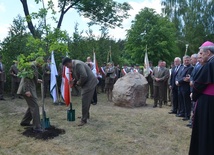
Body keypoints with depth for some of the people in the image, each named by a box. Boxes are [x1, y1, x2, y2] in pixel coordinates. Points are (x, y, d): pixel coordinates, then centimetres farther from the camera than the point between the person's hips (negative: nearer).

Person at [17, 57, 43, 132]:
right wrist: (27, 90, -27)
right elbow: (26, 77, -23)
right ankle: (36, 127, -7)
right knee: (35, 107, -10)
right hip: (28, 89, -11)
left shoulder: (34, 66, 17)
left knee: (32, 106, 19)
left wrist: (37, 80, 22)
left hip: (30, 89, 11)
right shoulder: (32, 65, -15)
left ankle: (25, 121, 31)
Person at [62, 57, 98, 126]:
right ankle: (86, 115, 39)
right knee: (86, 101, 22)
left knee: (85, 102, -7)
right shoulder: (74, 65, 11)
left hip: (89, 83, -10)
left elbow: (84, 76, -30)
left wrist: (79, 83, -14)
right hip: (86, 84, 10)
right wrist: (74, 81, 2)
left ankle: (84, 120, 1)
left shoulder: (78, 64, -21)